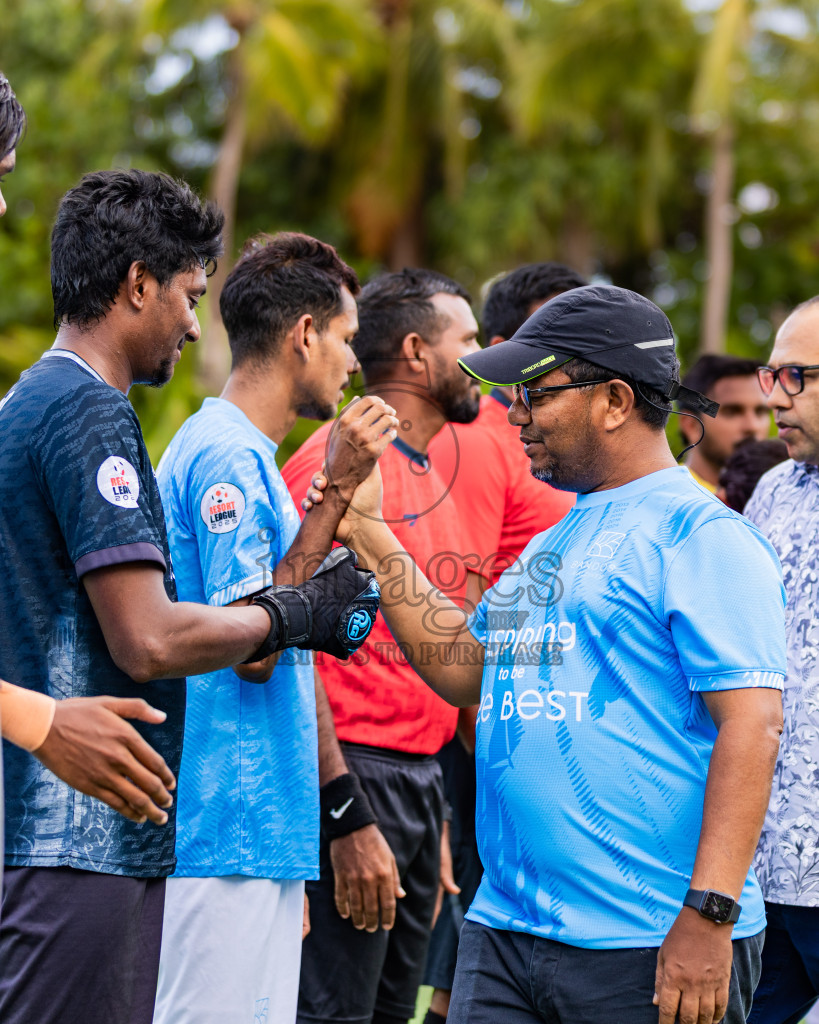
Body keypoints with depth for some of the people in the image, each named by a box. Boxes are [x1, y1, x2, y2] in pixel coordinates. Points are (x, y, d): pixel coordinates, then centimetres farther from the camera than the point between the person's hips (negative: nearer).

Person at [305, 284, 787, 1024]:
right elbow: (464, 670, 24)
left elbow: (752, 725, -17)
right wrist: (369, 535, 20)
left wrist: (709, 914, -23)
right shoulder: (551, 544, 20)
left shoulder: (702, 536, -9)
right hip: (506, 929, 8)